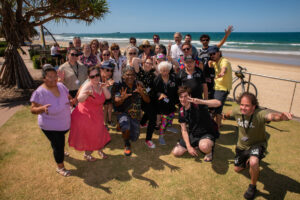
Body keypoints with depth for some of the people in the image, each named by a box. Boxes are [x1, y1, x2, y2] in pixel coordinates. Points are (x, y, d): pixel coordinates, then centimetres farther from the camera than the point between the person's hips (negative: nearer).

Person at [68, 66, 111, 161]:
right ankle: (87, 154, 31)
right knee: (88, 135, 6)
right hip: (85, 115, -6)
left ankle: (100, 150, 39)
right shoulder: (88, 86, -24)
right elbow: (80, 100, -37)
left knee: (99, 133, 13)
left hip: (96, 115, 6)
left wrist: (104, 88, -25)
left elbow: (108, 96, -8)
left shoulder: (100, 85, -2)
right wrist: (86, 94, -57)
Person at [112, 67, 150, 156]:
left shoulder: (139, 85, -4)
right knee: (126, 128, -36)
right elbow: (116, 103, -19)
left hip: (136, 115, 4)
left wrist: (142, 93, -29)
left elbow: (147, 100, -8)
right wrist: (122, 98, -42)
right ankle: (127, 145, -1)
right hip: (123, 113, -4)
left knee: (134, 138, 14)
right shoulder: (119, 86, -13)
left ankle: (121, 126, 43)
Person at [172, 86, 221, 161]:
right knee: (176, 152, -1)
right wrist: (189, 147, -9)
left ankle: (209, 151, -1)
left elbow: (218, 103, -34)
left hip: (207, 133, -6)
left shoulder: (197, 104, -20)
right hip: (193, 135, 6)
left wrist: (200, 101, -46)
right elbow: (184, 130, 1)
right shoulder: (181, 112, -4)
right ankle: (196, 145, 22)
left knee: (204, 146, -40)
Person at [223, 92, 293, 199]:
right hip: (241, 145, 5)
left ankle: (253, 186, -7)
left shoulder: (260, 113, -33)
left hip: (257, 144, -5)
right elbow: (230, 112, 6)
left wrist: (281, 116, -80)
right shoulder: (237, 110, -19)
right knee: (237, 169, 20)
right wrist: (225, 116, 29)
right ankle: (247, 159, 54)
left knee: (253, 162, -37)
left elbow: (271, 115, -57)